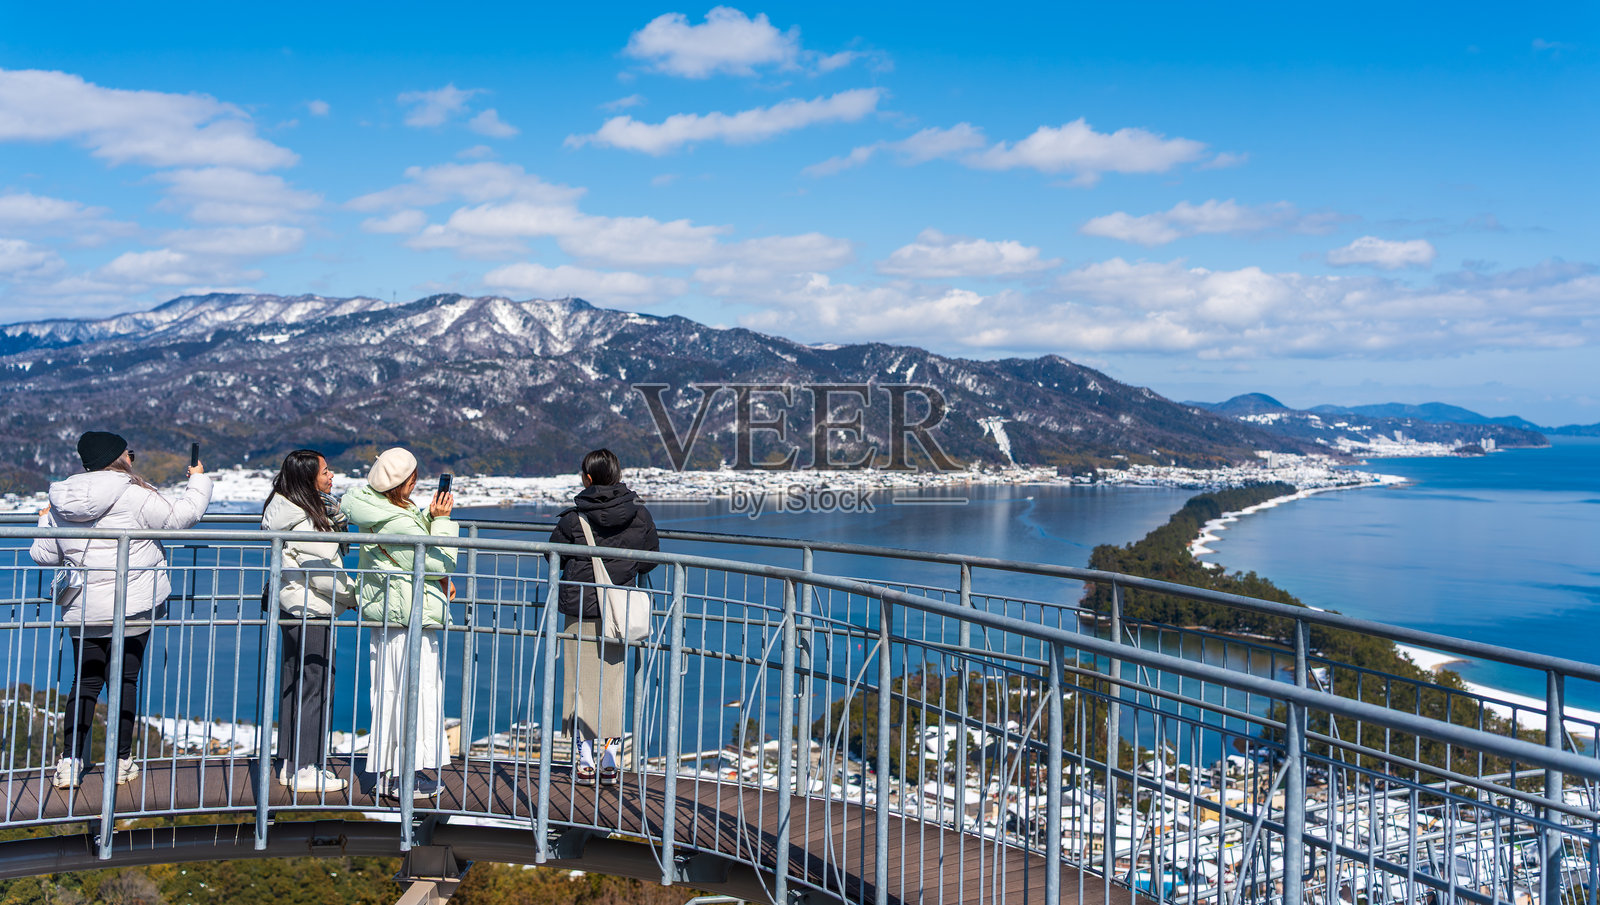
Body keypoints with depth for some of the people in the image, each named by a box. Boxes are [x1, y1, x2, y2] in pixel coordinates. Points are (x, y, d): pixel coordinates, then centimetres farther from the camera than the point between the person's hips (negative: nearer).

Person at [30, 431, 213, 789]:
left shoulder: (60, 503, 5)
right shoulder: (135, 496, -14)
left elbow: (43, 555, 12)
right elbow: (184, 514, -7)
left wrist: (46, 521, 33)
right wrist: (199, 479, 10)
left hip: (81, 612, 4)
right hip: (131, 611, -4)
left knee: (84, 682, 12)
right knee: (124, 680, 5)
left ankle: (70, 763, 9)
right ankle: (122, 762, 13)